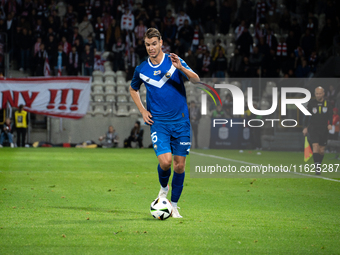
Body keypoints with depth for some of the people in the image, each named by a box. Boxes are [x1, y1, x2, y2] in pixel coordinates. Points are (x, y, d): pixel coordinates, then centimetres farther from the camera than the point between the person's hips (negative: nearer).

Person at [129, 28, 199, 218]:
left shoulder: (174, 61, -3)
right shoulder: (142, 69, 3)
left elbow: (196, 80, -12)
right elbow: (133, 89, 23)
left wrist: (181, 68, -30)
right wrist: (142, 111, 10)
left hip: (180, 120, 0)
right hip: (158, 122, 0)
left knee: (180, 165, 1)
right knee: (165, 161, -19)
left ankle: (174, 205, 17)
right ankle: (164, 188, 13)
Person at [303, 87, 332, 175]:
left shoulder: (327, 103, 4)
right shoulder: (311, 103, 2)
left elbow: (330, 115, 10)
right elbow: (307, 115, 8)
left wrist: (330, 124, -7)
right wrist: (305, 127, 3)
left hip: (324, 129, 2)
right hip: (313, 128, -2)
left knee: (321, 150, 6)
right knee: (315, 147, -18)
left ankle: (319, 165, 27)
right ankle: (317, 167, -22)